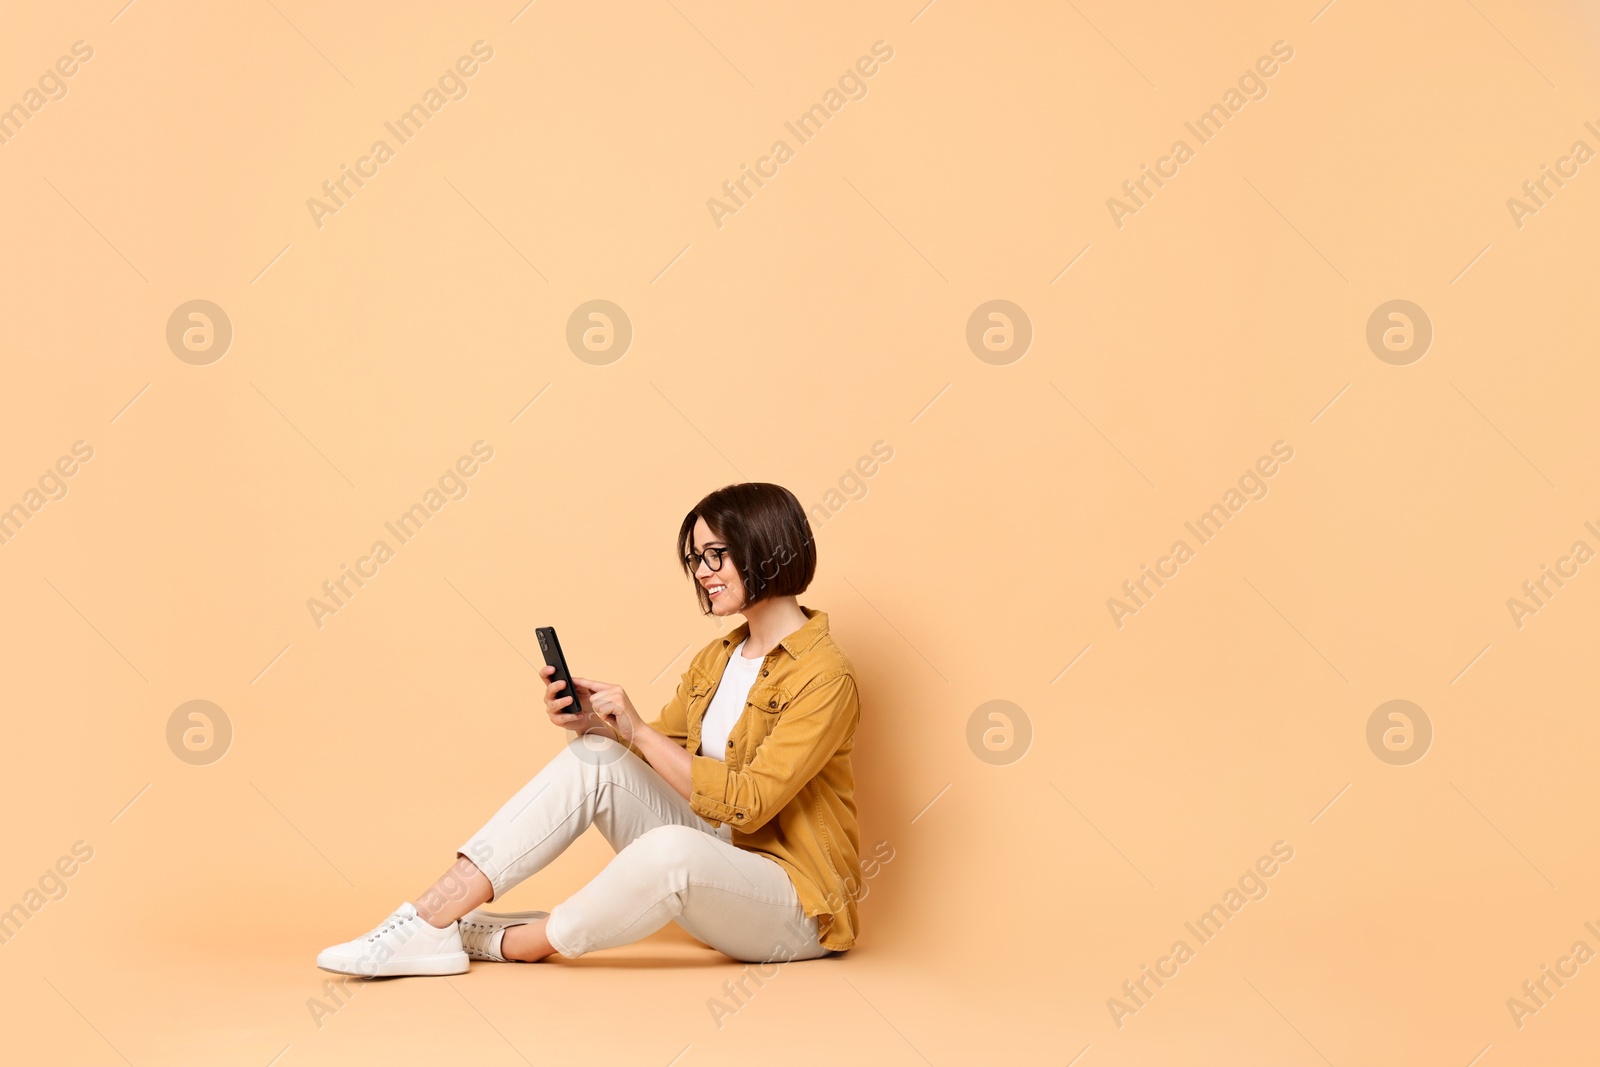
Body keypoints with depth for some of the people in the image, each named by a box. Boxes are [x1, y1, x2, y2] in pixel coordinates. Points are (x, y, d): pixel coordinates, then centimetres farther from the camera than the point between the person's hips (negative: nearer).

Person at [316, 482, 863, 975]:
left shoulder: (823, 674, -15)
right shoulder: (716, 659, 12)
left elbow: (747, 803, -21)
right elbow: (654, 754, 12)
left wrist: (638, 729, -21)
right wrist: (594, 723, -8)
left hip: (794, 910, -7)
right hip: (714, 858, 7)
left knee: (673, 848, -39)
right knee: (593, 758, -13)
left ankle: (507, 944, -15)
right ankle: (431, 919, -20)